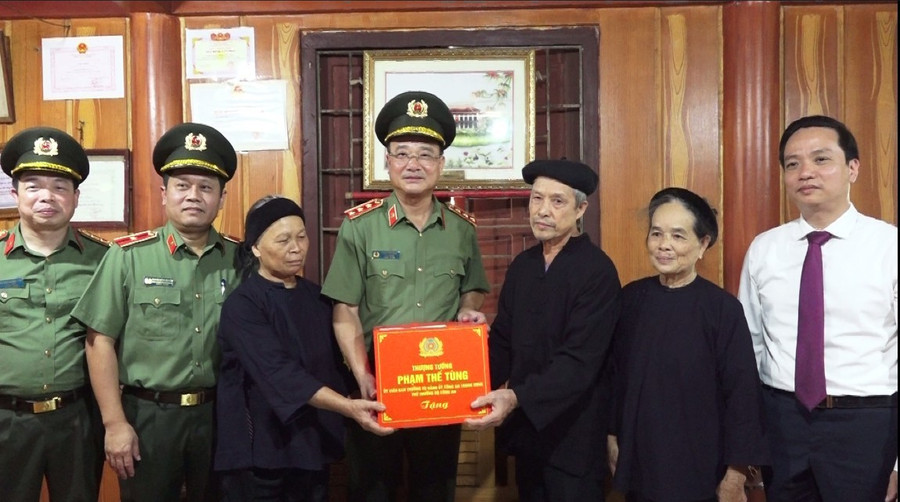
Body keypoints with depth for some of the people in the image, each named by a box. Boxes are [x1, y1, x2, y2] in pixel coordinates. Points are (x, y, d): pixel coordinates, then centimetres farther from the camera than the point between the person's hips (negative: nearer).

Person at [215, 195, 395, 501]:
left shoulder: (317, 298, 7)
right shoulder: (242, 306, -13)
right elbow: (280, 374, -25)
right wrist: (348, 407, -34)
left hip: (313, 443, 6)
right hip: (260, 448, -5)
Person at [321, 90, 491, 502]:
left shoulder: (461, 229, 2)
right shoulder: (358, 226, -7)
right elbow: (345, 312, -8)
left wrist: (468, 311, -8)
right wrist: (362, 376, -20)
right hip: (376, 382, -2)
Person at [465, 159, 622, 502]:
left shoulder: (597, 271, -16)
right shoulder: (522, 265, 6)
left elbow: (580, 360, -23)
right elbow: (503, 339, 9)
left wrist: (517, 398, -32)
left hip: (573, 432, -6)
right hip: (524, 425, 6)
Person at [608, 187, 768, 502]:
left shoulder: (723, 308, -12)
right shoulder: (630, 299, -2)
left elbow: (741, 393, -10)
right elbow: (613, 373, 6)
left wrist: (735, 473, -9)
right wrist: (612, 436, 9)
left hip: (699, 466, -3)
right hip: (639, 459, 4)